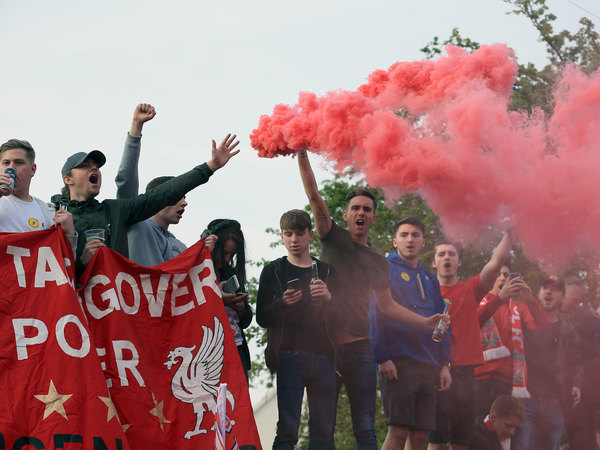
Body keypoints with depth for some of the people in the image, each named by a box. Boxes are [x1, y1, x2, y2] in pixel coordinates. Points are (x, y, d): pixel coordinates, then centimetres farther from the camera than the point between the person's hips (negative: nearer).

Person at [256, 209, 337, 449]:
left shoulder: (325, 271, 18)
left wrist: (329, 298, -8)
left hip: (324, 357, 3)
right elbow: (262, 317, 4)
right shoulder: (274, 271, 12)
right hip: (290, 355, -3)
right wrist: (282, 303, -15)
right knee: (287, 429, -12)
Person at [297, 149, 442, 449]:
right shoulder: (334, 239, 7)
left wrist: (426, 322, 12)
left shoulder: (378, 263, 16)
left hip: (359, 348, 2)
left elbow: (386, 305, 21)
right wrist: (302, 155, -9)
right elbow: (314, 196, -1)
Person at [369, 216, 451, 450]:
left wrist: (444, 364, 10)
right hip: (397, 364, -6)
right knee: (398, 430, -13)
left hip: (428, 366, 6)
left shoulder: (429, 279, 21)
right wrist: (382, 358, -15)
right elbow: (374, 315, -6)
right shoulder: (385, 269, 2)